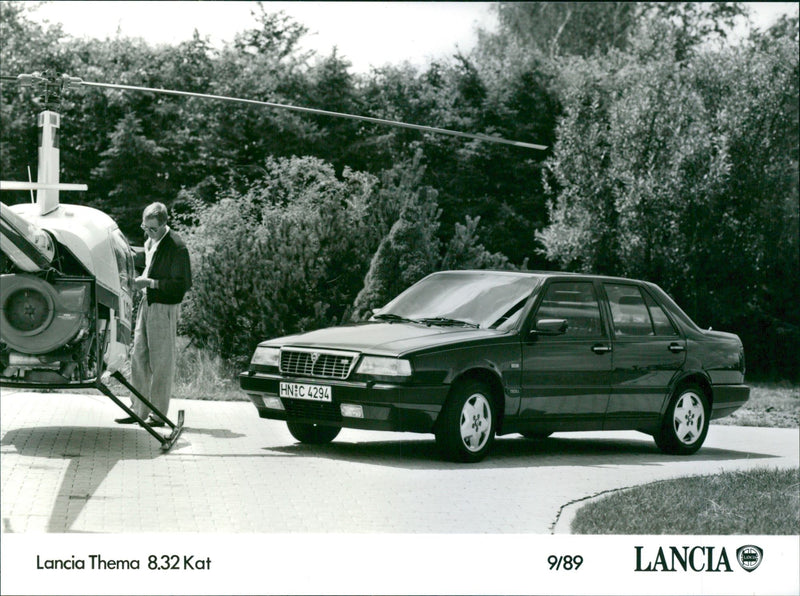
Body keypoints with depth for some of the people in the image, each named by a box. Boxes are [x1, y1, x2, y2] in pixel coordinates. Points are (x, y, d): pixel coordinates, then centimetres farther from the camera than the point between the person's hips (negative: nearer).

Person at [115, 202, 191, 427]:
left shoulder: (176, 247, -15)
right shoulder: (150, 242, 12)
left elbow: (183, 283, -18)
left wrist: (150, 283, -21)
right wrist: (141, 280, 6)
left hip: (164, 308, -9)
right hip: (147, 305, 9)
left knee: (161, 363, -1)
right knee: (139, 359, 9)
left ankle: (158, 414, 6)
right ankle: (139, 410, 17)